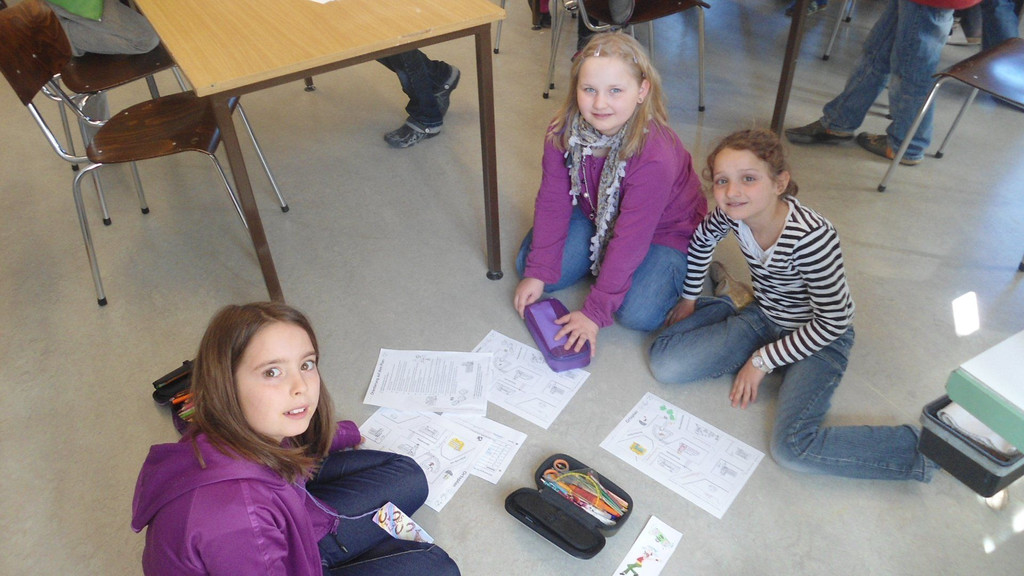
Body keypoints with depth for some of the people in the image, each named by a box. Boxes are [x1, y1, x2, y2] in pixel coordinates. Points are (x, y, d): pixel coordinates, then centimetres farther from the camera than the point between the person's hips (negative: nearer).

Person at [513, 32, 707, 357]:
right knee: (528, 264, -7)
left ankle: (689, 269, 8)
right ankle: (604, 261, 14)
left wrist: (594, 312, -26)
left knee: (639, 314, -22)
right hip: (596, 215, 5)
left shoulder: (655, 157, -38)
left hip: (663, 231, -4)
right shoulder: (563, 132, -22)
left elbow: (630, 238, -32)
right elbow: (552, 203, -13)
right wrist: (537, 273, -13)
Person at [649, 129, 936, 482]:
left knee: (793, 447, -27)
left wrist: (763, 360, -18)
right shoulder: (733, 213, -16)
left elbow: (834, 321, -23)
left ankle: (921, 448, -8)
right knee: (664, 363, -9)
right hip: (762, 319, 5)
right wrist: (690, 299, 17)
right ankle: (724, 309, 17)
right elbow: (701, 241, 9)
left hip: (817, 338, -5)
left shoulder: (811, 237, -33)